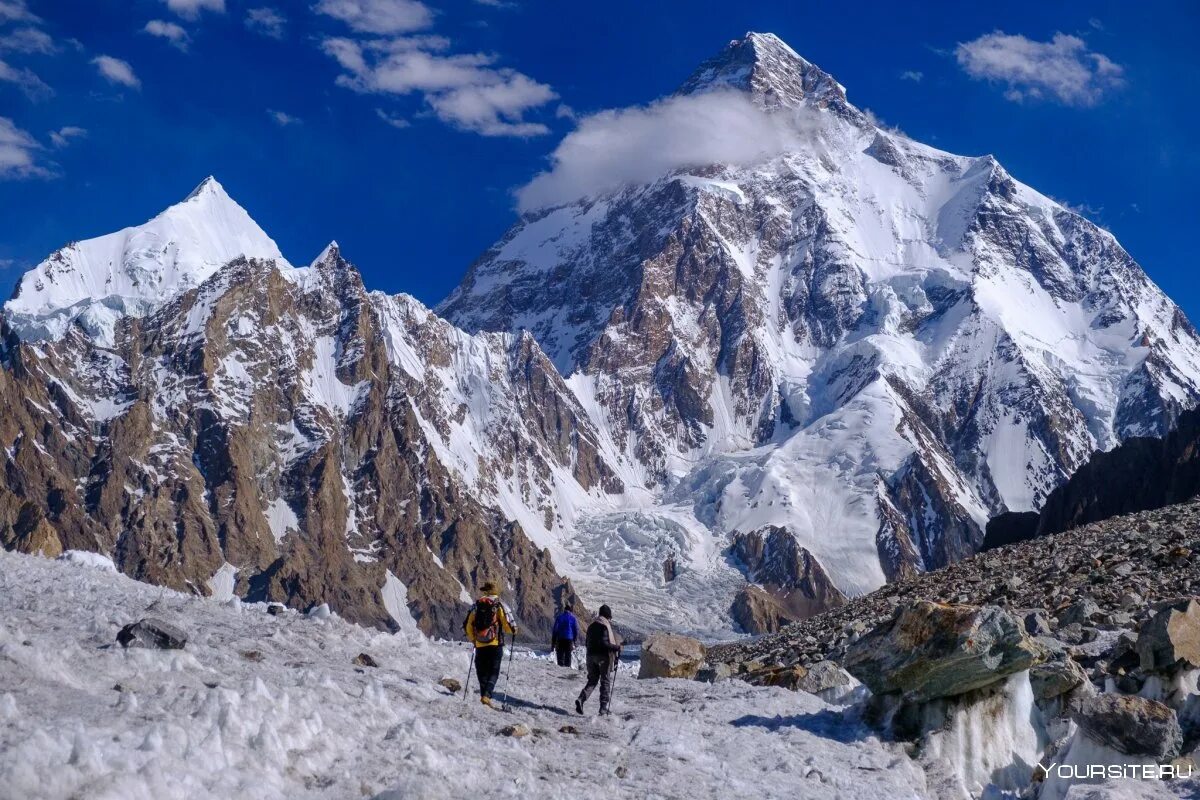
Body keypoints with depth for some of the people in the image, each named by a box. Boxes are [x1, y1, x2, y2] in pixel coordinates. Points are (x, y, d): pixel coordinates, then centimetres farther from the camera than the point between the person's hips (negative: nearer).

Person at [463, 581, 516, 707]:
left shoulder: (476, 606, 6)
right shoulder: (499, 606, -4)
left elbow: (467, 626, 7)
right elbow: (507, 625, -9)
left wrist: (473, 639, 23)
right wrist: (514, 631, 13)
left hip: (480, 645, 3)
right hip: (496, 644, -2)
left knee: (482, 672, 13)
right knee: (493, 672, 2)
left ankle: (483, 694, 5)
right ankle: (487, 695, -15)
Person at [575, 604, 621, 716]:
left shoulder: (591, 625, 10)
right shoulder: (605, 626, -13)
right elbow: (604, 643, -21)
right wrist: (616, 648, -14)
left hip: (591, 656, 6)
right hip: (603, 656, -6)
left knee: (592, 680, 14)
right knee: (606, 682, 4)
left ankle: (581, 699, -9)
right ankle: (603, 708, 4)